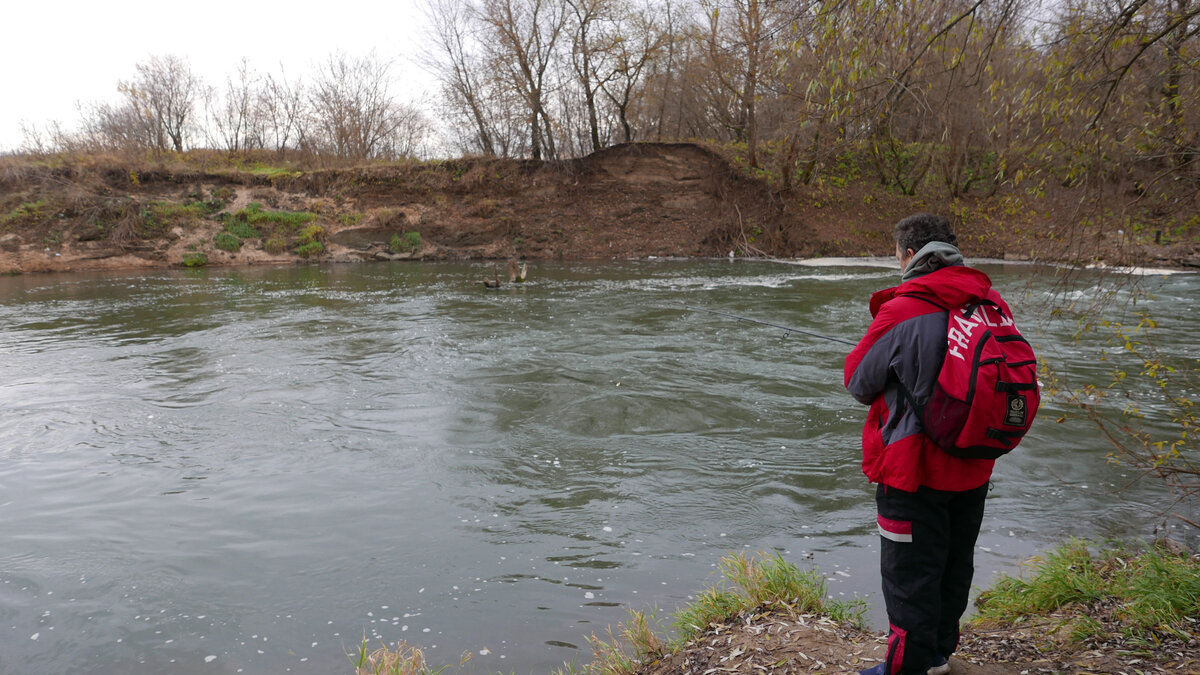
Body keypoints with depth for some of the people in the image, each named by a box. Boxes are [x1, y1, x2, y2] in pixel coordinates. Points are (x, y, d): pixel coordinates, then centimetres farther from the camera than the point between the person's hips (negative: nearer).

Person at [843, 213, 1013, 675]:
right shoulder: (991, 304, -1)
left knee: (910, 572, 6)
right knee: (955, 563, 20)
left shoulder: (902, 312, -21)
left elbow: (859, 383, -12)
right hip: (973, 468, 7)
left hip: (913, 468, -7)